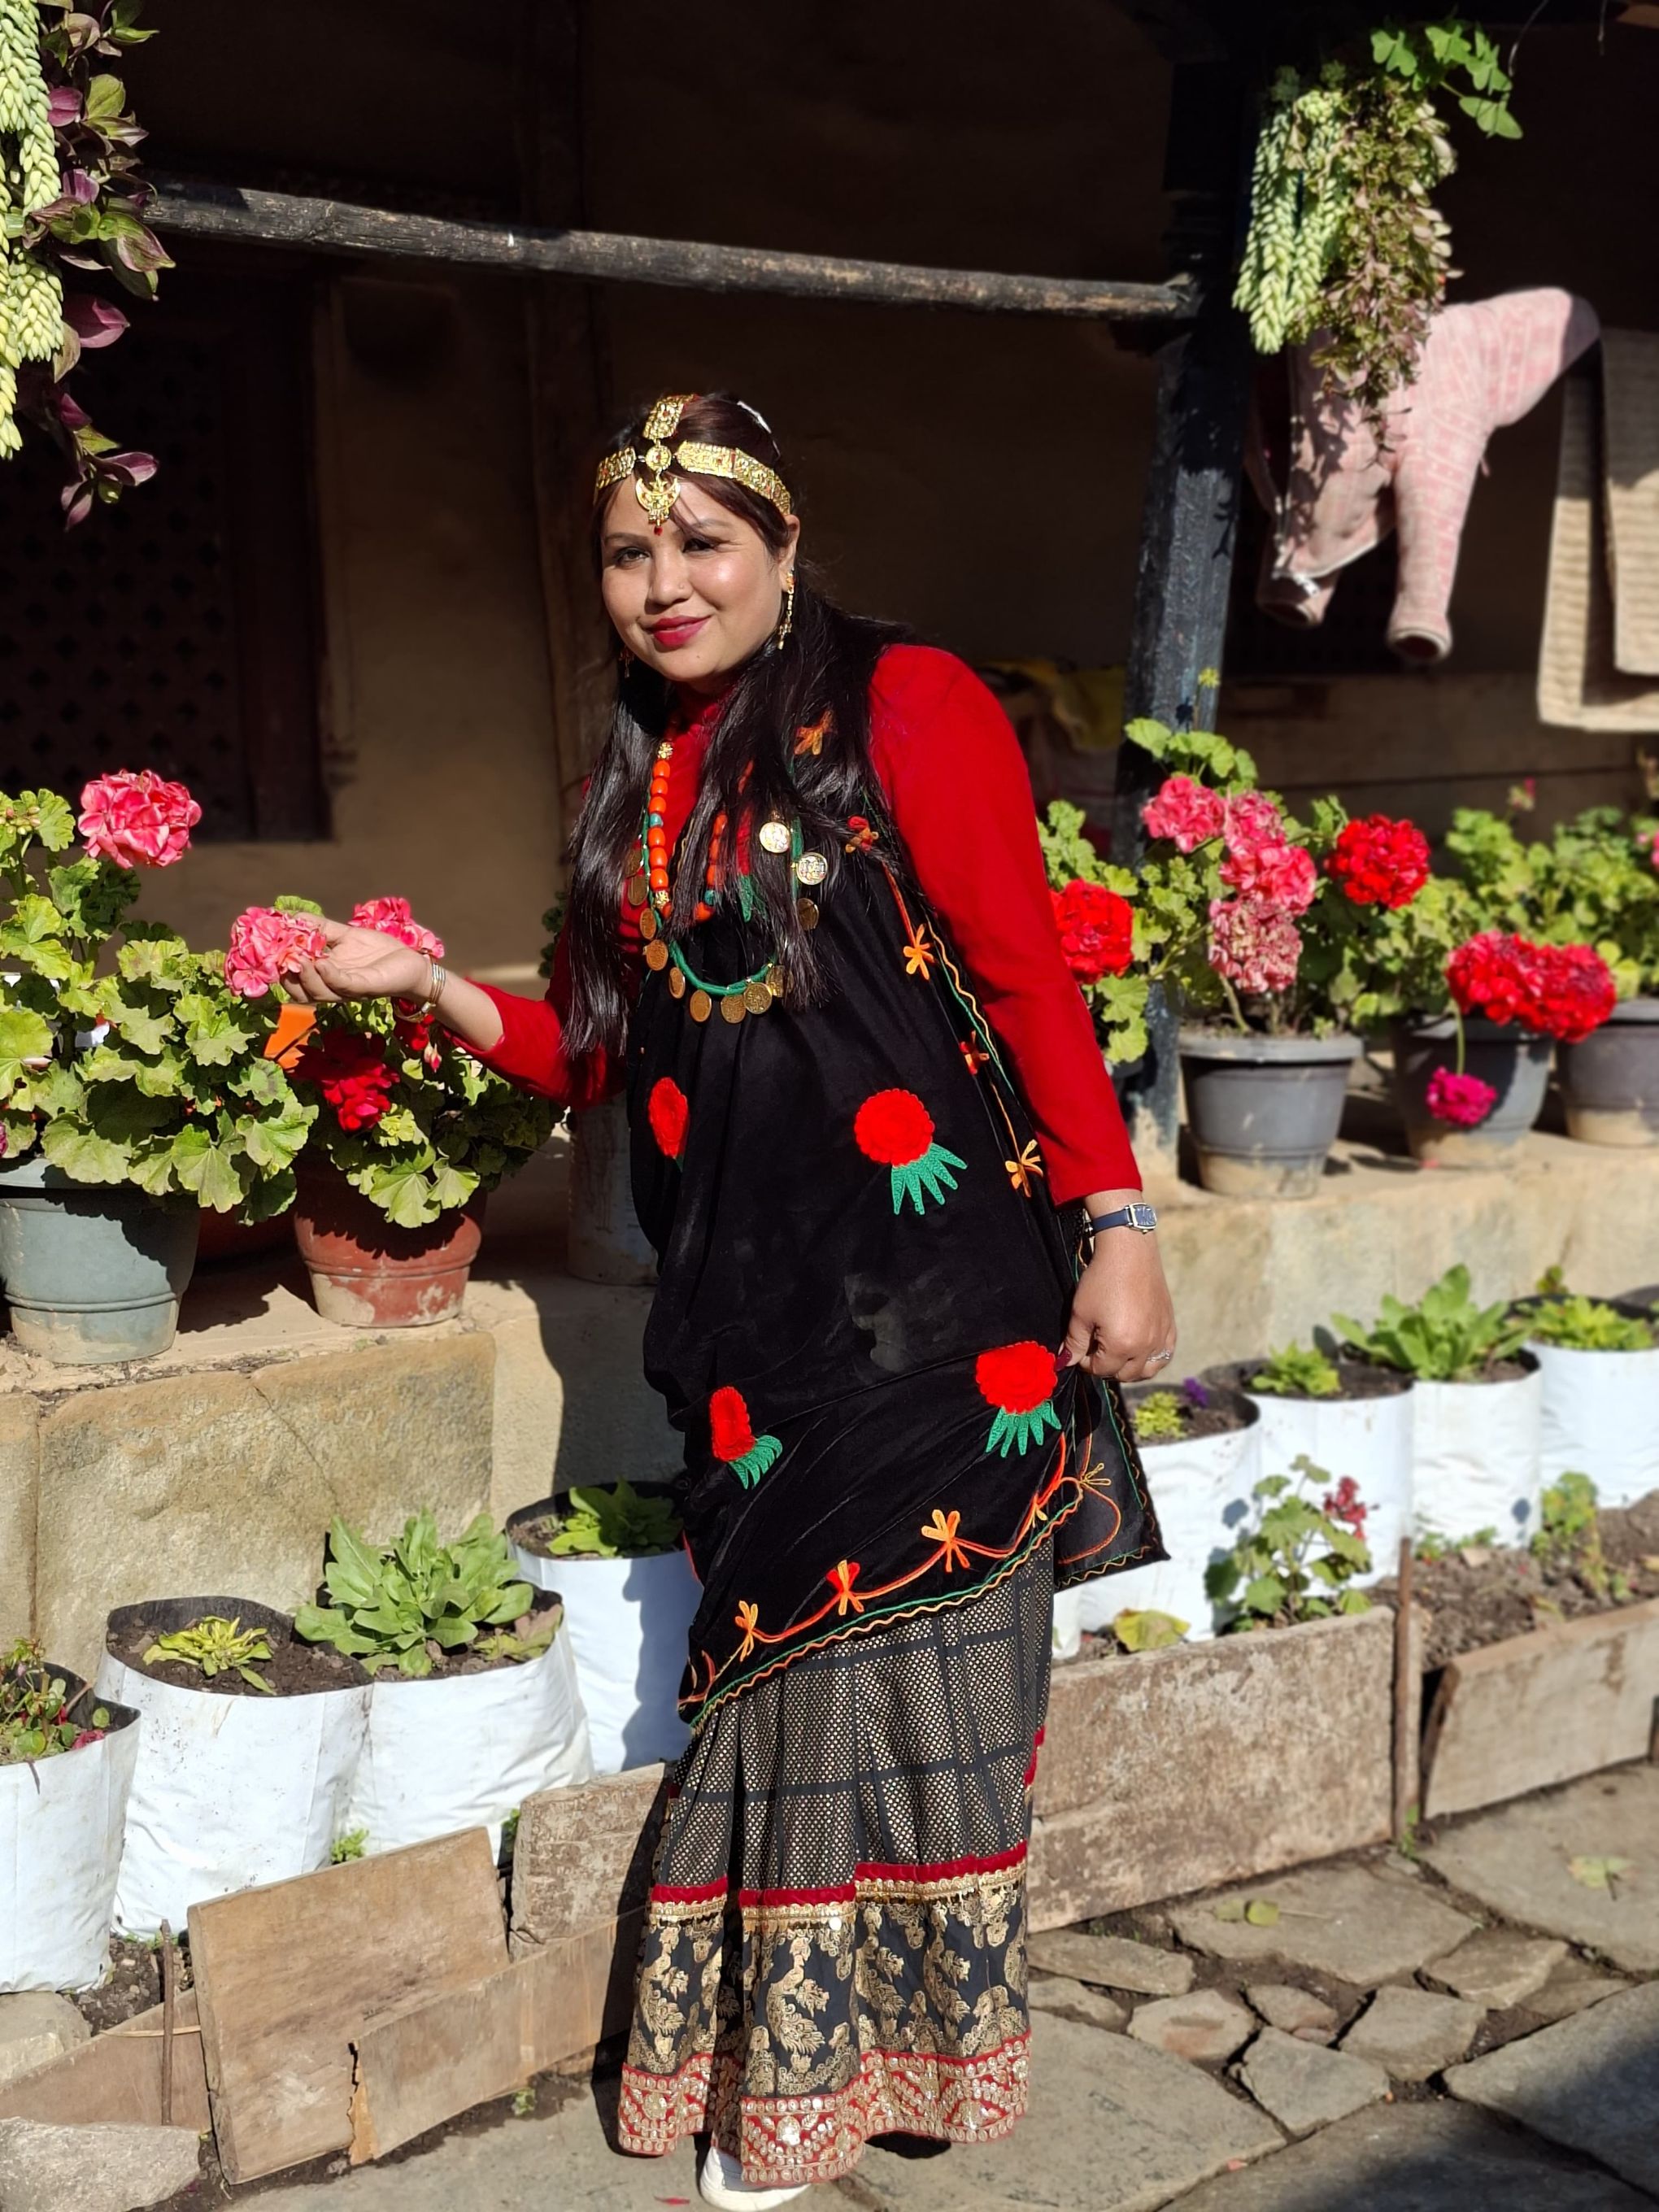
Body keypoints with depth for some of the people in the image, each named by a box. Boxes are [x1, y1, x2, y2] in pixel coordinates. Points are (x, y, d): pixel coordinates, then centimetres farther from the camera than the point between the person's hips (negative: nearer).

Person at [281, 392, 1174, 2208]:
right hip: (750, 1293, 5)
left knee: (900, 1645, 0)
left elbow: (1030, 973, -8)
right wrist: (431, 987, 4)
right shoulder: (640, 783, 15)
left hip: (929, 1284, -5)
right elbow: (602, 1052, 17)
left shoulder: (902, 704, -4)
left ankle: (858, 2049, 19)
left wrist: (1114, 1224, -11)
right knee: (788, 1641, 9)